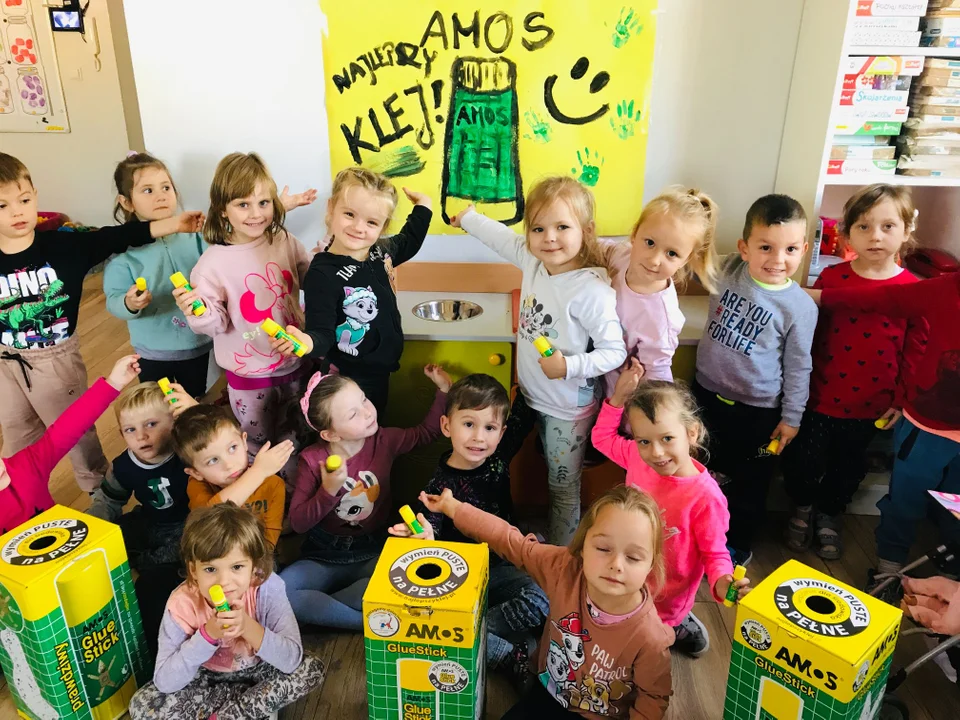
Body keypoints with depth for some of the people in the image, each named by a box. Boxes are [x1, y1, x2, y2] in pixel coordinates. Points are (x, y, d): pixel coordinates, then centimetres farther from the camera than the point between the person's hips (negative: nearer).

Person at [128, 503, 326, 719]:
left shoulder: (268, 588, -27)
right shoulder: (182, 604, -25)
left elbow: (291, 660, -27)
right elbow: (164, 682, -26)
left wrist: (248, 627, -41)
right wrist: (208, 635, -39)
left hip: (257, 670, -1)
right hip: (206, 677, 1)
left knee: (312, 668, -23)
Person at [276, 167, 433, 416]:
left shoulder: (381, 252, -5)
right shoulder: (323, 274, -26)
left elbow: (409, 242, 19)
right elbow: (323, 334, -28)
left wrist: (422, 207, 11)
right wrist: (308, 341, -48)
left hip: (380, 372, 7)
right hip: (348, 380, -7)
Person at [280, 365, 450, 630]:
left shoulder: (384, 441, -8)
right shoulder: (312, 460, -13)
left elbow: (427, 432, 11)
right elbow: (298, 523, -11)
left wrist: (443, 390, 3)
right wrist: (328, 491, -26)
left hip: (374, 555, 0)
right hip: (324, 558, 0)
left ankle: (315, 608, -16)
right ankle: (370, 623, -20)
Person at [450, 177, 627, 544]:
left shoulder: (591, 291, -26)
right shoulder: (534, 262, -6)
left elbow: (615, 352, -21)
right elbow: (503, 237, 15)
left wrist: (569, 367, -32)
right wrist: (468, 218, 28)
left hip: (568, 409, -6)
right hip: (532, 396, 6)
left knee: (563, 487, 13)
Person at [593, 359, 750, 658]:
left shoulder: (706, 497, -30)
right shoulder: (638, 457, -15)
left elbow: (715, 552, -19)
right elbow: (603, 437, 3)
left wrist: (722, 583, -40)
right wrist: (619, 396, -10)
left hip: (662, 601, -6)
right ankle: (675, 625, 36)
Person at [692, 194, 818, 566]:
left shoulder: (800, 307, -17)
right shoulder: (728, 270, -10)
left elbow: (798, 367, -7)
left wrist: (791, 418, -2)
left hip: (757, 409, -3)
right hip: (707, 392, 3)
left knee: (749, 482, 16)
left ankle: (737, 543, 39)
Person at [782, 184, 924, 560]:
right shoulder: (831, 279, -9)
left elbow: (915, 353, -1)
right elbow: (808, 335, -4)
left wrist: (901, 400, 0)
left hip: (869, 405, 1)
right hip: (820, 398, -1)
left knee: (848, 466, 19)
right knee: (804, 462, 10)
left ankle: (829, 515, 44)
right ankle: (802, 507, 40)